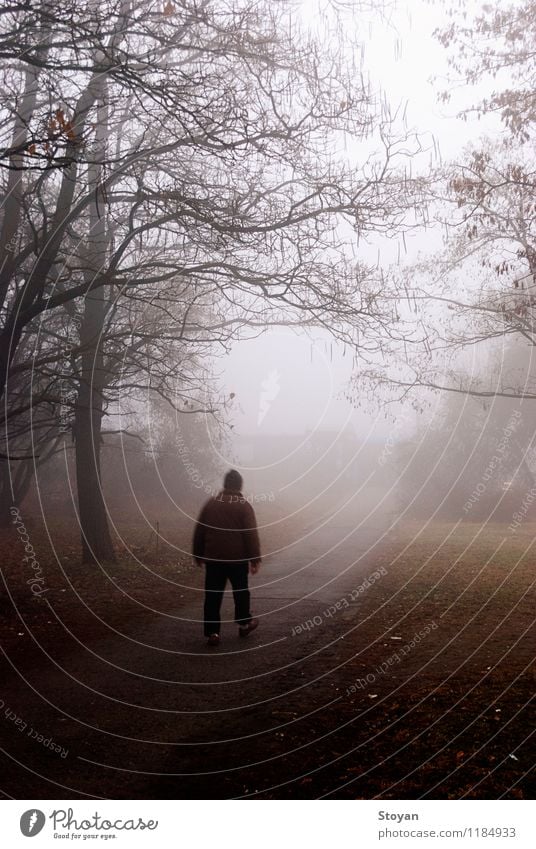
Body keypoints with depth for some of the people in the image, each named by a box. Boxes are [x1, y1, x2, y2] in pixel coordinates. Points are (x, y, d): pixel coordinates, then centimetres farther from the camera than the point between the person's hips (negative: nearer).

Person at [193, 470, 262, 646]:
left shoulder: (211, 503, 5)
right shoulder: (244, 506, -6)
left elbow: (199, 532, 8)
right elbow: (251, 535, -9)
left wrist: (198, 554, 17)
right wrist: (255, 559, -5)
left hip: (213, 558, 2)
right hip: (237, 558, -2)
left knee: (213, 595, 4)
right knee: (241, 592, 16)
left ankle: (212, 632, 1)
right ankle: (244, 623, 29)